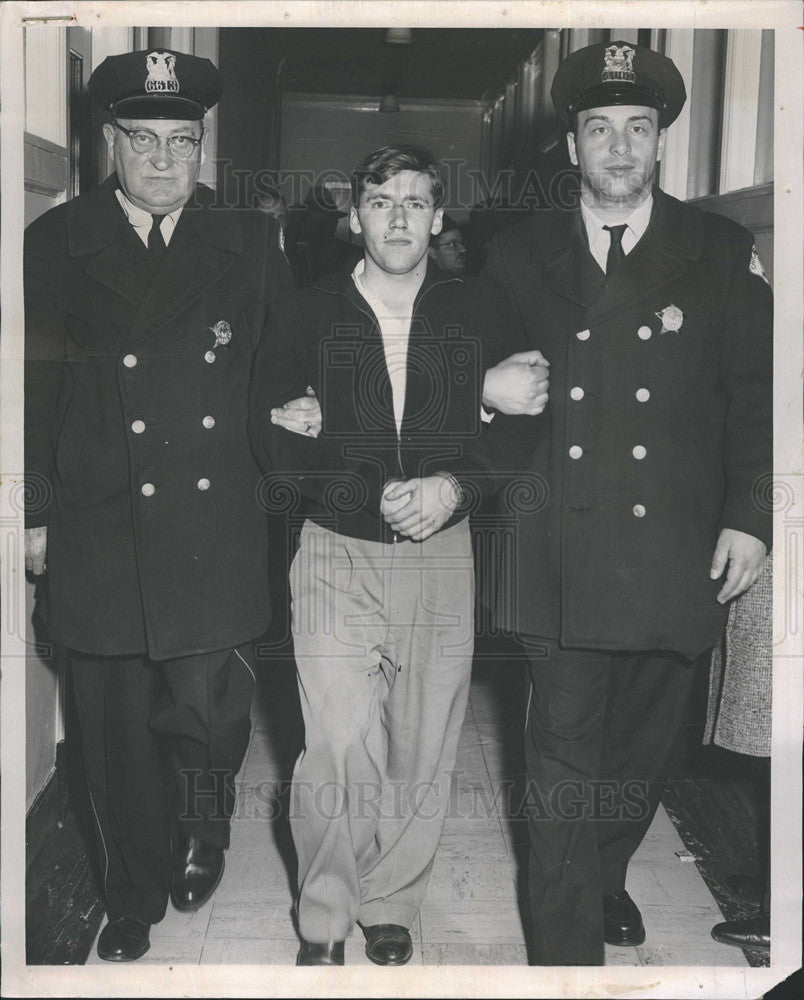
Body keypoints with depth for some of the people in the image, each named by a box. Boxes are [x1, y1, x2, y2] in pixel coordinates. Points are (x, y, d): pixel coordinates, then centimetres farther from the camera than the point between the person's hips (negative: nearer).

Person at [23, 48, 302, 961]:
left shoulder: (249, 240, 6)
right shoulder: (56, 243, 3)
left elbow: (283, 368, 14)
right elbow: (33, 388, 4)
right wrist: (34, 514, 4)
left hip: (217, 531, 0)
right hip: (101, 533, 1)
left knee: (207, 707, -4)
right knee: (116, 730, 9)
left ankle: (206, 821, 32)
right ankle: (135, 900, 31)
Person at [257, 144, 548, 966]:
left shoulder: (481, 312, 3)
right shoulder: (309, 314, 0)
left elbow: (517, 429, 4)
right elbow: (278, 444, -2)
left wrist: (455, 482, -14)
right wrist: (375, 492, -18)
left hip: (441, 558, 2)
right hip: (337, 557, -1)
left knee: (422, 755, 9)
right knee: (338, 754, -7)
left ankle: (389, 909, 30)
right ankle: (322, 923, 16)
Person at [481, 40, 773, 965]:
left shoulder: (720, 251, 4)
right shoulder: (517, 255, 6)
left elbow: (756, 392, 3)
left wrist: (750, 517, -4)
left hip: (677, 560, 1)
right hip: (561, 558, -1)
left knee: (641, 751, 16)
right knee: (563, 759, 2)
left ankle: (606, 874, 42)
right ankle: (567, 946, 16)